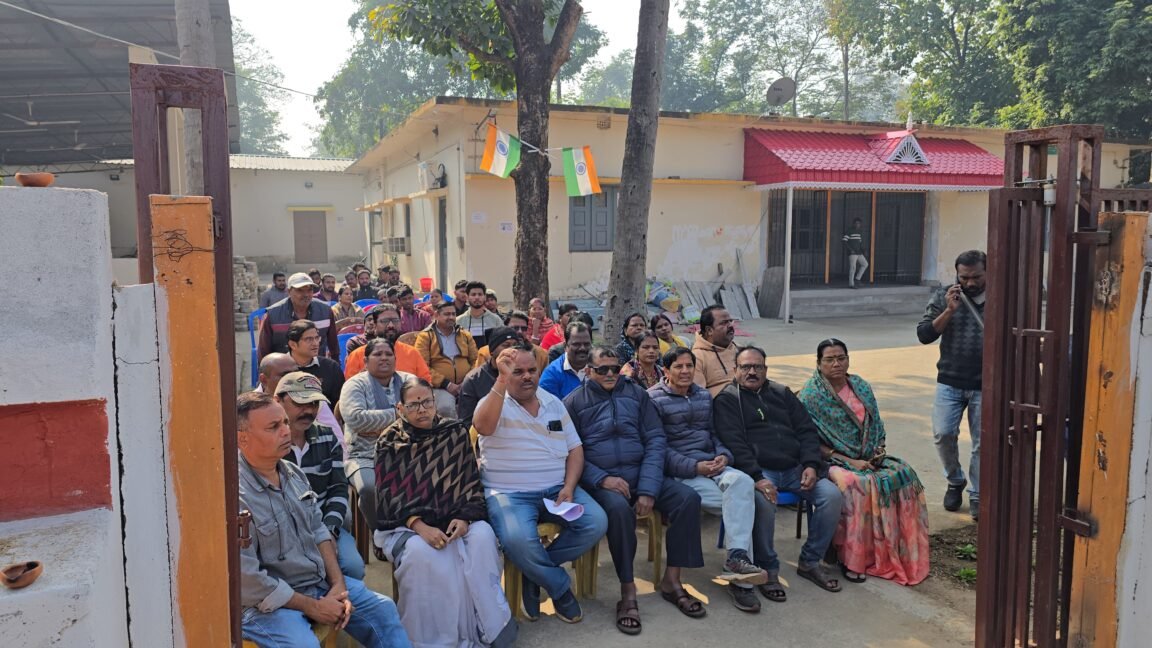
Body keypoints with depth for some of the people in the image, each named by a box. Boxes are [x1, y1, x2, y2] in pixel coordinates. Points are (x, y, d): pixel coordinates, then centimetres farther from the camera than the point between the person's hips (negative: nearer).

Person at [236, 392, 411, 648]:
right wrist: (313, 608, -15)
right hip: (266, 602, -8)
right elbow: (249, 581, -22)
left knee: (383, 609, 8)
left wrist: (338, 584, -1)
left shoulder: (293, 473, 4)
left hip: (320, 582, 8)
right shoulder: (237, 495, -23)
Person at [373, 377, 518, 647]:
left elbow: (471, 483, 4)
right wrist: (420, 526, -23)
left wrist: (464, 518, -14)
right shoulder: (390, 442, 0)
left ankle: (489, 625, -17)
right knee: (421, 552, -35)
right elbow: (389, 497, -7)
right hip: (404, 525, -2)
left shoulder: (456, 432, 5)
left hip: (452, 518, 2)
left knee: (482, 535, -28)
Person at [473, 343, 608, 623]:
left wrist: (569, 488, -6)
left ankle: (535, 571, 2)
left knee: (596, 523, -18)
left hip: (557, 489, 5)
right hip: (508, 493, -4)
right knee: (518, 540, -34)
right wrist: (501, 379, -32)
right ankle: (560, 586, -3)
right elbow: (483, 427, -29)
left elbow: (575, 449, 10)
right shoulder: (494, 402, -4)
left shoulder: (554, 403, 11)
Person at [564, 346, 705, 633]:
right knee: (619, 509, -35)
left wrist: (648, 489, -12)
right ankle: (628, 592, -19)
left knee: (688, 498, -17)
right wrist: (602, 479, -20)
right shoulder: (574, 401, 1)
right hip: (600, 479, -3)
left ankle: (671, 581, -3)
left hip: (641, 474, 4)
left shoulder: (636, 394, 7)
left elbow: (656, 441, 1)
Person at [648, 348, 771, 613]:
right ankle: (740, 579, -19)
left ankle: (737, 557, -31)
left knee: (742, 482, -30)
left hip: (712, 465, 6)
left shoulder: (704, 396, 22)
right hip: (679, 472, -5)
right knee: (742, 503, -25)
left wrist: (723, 455, -1)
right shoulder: (653, 399, 0)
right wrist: (694, 467, -17)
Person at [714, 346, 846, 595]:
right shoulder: (727, 399, 4)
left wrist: (810, 465, -2)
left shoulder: (781, 393, 20)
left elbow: (807, 430, 16)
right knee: (765, 503, -35)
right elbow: (734, 443, -9)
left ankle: (810, 562, 2)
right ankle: (767, 569, -12)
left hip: (795, 469, 5)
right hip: (758, 470, -5)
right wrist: (757, 477, -22)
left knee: (832, 496, -16)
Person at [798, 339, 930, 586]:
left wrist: (880, 450, -4)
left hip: (869, 457, 6)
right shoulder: (811, 395, -8)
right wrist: (849, 461, -18)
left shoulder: (862, 387, 11)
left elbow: (877, 427, 17)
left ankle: (902, 553, -10)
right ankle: (851, 558, -22)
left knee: (905, 475, -19)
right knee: (857, 484, -35)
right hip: (832, 461, -6)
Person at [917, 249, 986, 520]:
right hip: (950, 382, 1)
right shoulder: (944, 297, 2)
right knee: (943, 433, -6)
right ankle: (955, 481, 21)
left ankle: (977, 496, 21)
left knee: (983, 443, 5)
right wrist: (949, 311, -14)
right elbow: (924, 335, -4)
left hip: (985, 385, -1)